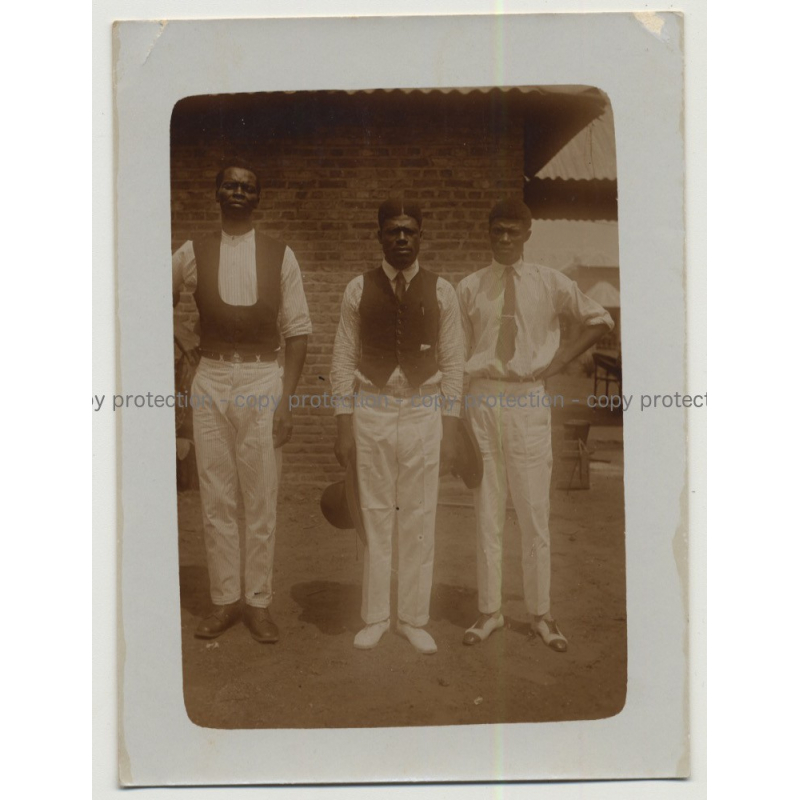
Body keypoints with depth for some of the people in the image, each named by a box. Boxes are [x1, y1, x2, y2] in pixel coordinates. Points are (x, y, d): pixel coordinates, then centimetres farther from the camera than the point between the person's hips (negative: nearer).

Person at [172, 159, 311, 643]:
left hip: (263, 379, -2)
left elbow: (298, 330, 1)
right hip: (211, 379, 2)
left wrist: (286, 399, -5)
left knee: (262, 501, 2)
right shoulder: (192, 255, 8)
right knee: (216, 499, 6)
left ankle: (259, 603, 15)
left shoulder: (281, 256, 3)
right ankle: (225, 601, 19)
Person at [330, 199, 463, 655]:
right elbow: (344, 360, 3)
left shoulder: (441, 292, 3)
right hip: (371, 411, 0)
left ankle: (415, 618, 21)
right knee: (375, 518, 6)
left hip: (424, 412, 0)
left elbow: (454, 363, 3)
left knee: (420, 521, 5)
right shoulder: (359, 290, 3)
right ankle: (375, 618, 21)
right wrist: (344, 425, -2)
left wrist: (451, 431, -1)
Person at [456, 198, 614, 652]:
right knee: (487, 514, 7)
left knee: (536, 513, 3)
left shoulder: (550, 284, 3)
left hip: (529, 400, -1)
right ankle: (490, 611, 20)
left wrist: (560, 361, 2)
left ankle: (541, 614, 18)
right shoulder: (470, 288, 5)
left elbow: (600, 321, 12)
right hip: (483, 398, 1)